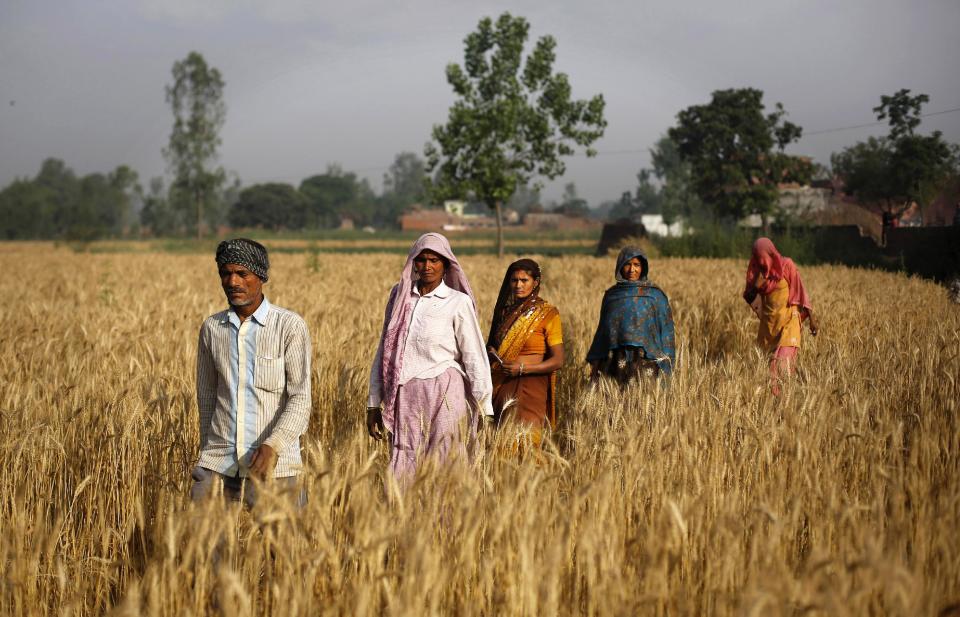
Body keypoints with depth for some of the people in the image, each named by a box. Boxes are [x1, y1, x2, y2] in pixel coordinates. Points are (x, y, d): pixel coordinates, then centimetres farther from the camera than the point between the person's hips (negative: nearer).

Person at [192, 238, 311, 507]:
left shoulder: (290, 326, -5)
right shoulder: (211, 327, 8)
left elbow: (301, 397, -11)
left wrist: (273, 446, -24)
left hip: (271, 464, -3)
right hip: (218, 462, 3)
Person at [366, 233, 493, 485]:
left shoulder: (458, 303, -1)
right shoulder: (400, 296, 11)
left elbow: (475, 358, -3)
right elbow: (384, 352, 15)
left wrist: (485, 410, -7)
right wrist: (374, 403, 14)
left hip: (444, 397, -3)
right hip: (405, 397, 3)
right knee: (402, 472, 1)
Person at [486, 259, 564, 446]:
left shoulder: (547, 313, -3)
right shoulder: (505, 310, 13)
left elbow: (557, 360, -7)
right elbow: (492, 345, 25)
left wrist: (522, 368, -18)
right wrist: (491, 353, 0)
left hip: (531, 386, -5)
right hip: (502, 387, 5)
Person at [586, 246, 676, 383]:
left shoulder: (656, 295, 4)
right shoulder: (610, 295, 13)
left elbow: (666, 332, 3)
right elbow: (602, 331, 17)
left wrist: (664, 373, -4)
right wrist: (595, 366, 10)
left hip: (647, 366, -2)